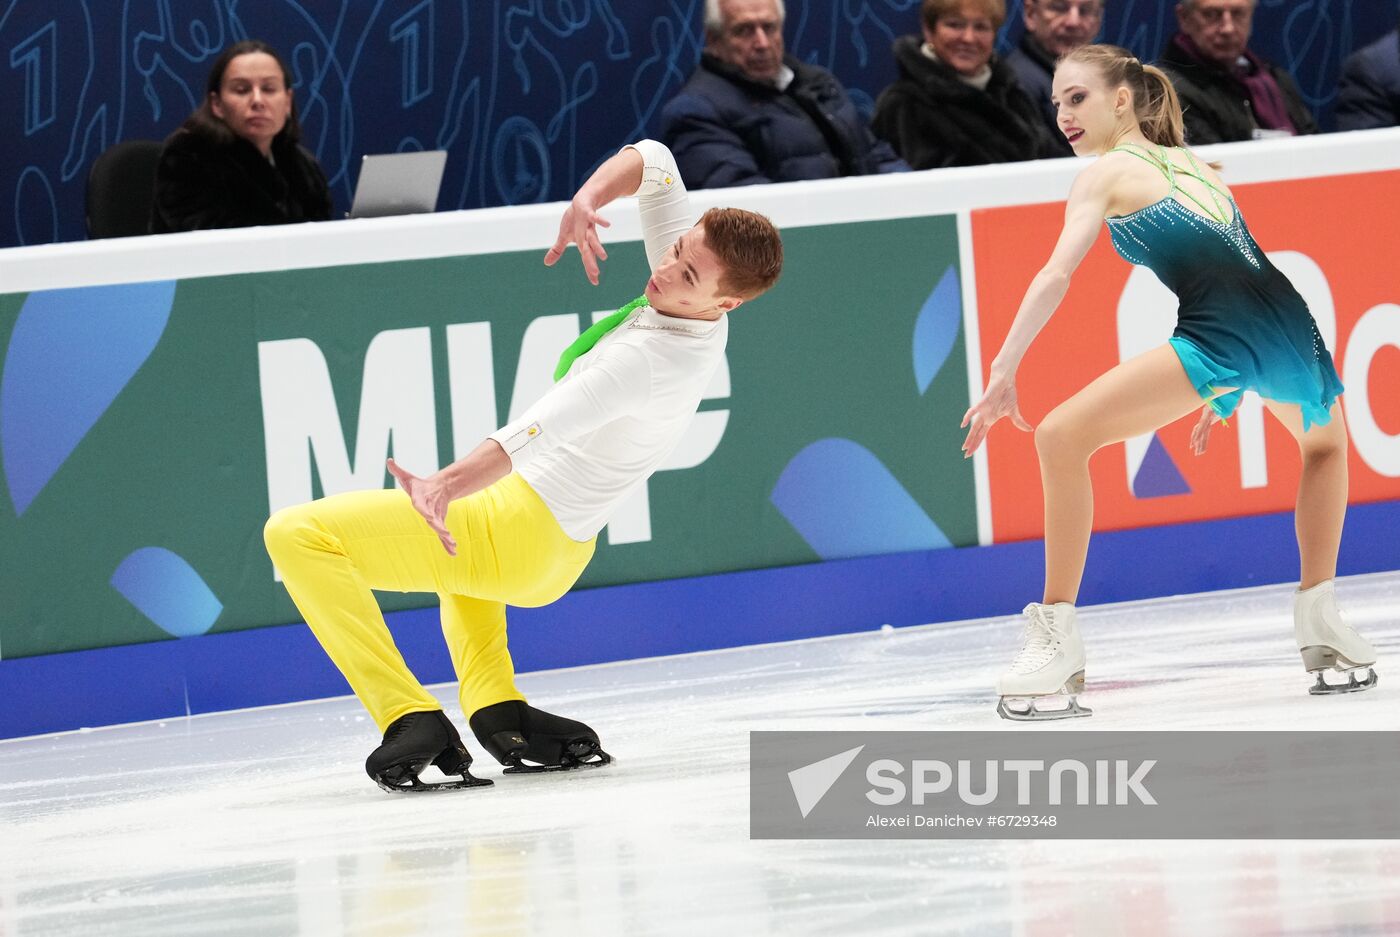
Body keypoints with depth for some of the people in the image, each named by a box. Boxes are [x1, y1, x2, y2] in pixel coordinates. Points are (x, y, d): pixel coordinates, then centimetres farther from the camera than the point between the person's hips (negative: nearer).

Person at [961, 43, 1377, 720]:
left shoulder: (1108, 172, 10)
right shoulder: (1195, 166, 30)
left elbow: (1057, 274, -2)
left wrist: (1002, 374, -5)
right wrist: (1226, 393, 42)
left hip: (1222, 336, -7)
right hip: (1290, 328, 7)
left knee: (1062, 437, -6)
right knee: (1323, 442, 40)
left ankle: (1058, 645, -8)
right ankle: (1319, 619, 37)